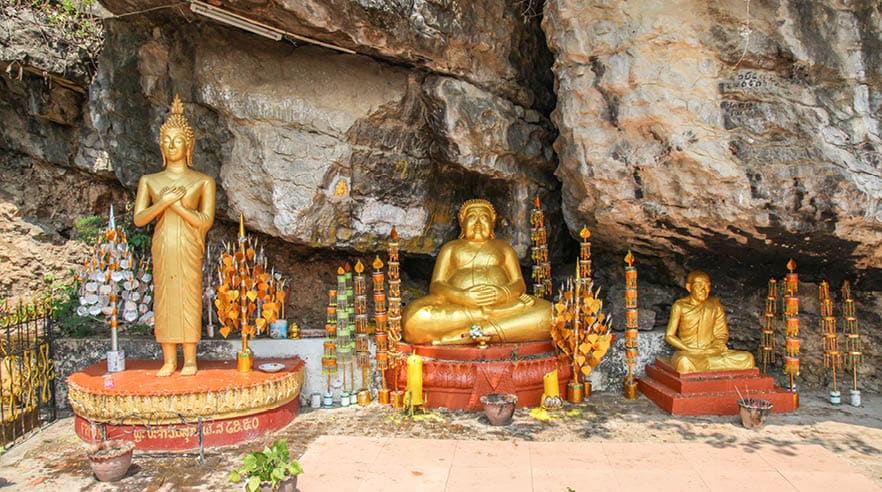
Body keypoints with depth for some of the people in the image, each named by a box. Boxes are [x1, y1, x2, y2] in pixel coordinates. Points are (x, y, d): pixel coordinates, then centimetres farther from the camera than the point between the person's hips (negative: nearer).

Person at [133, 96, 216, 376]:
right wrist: (165, 201, -12)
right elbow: (139, 219, 2)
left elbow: (205, 221, -5)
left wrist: (177, 204, -13)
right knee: (163, 299, 3)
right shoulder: (149, 181, 11)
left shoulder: (203, 182, 3)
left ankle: (190, 360, 6)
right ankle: (168, 361, 11)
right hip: (162, 247, 3)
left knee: (189, 298, -3)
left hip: (188, 248, -3)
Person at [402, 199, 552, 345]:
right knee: (414, 318, -34)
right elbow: (436, 285, 8)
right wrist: (463, 296, -15)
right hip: (454, 307, -1)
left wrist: (502, 293, -14)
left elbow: (519, 283, 12)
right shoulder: (450, 248, 22)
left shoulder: (504, 248, 25)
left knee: (546, 313, -30)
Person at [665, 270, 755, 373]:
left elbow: (722, 334, 12)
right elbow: (669, 336, -2)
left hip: (711, 352, 4)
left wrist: (716, 347, -9)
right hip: (687, 353, -4)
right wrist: (690, 350, -14)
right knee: (685, 363, -40)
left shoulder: (715, 305, 7)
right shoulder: (680, 306, -3)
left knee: (747, 358, -18)